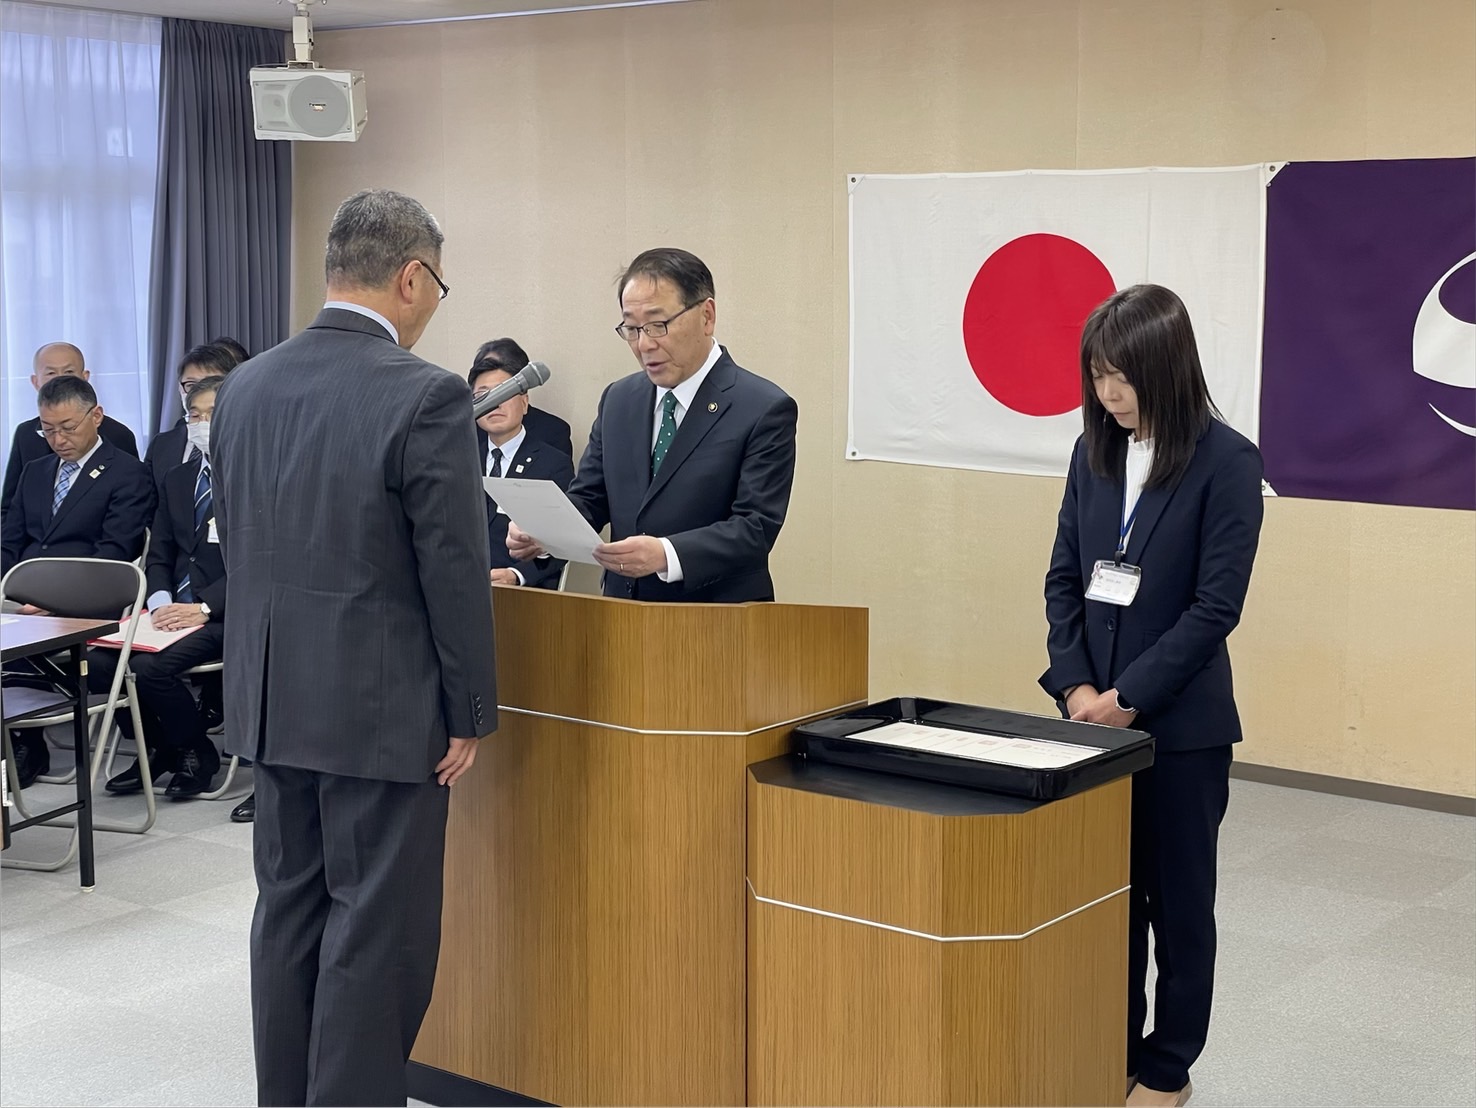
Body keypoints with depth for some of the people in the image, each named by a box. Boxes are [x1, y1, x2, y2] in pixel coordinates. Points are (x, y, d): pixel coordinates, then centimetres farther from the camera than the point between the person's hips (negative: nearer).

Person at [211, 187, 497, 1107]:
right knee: (377, 927, 2)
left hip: (271, 701, 7)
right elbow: (455, 572, -15)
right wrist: (470, 712, -6)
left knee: (290, 908, 16)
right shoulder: (429, 397, -16)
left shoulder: (244, 388, 5)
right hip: (384, 706, -7)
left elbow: (239, 547, 12)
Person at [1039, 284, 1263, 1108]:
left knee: (1177, 898, 8)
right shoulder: (1094, 452, 5)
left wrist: (1131, 696, -16)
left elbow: (1217, 603, -15)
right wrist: (1075, 684, -7)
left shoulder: (1227, 461, -12)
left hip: (1180, 721, -4)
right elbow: (1065, 577, 6)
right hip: (1097, 710, 5)